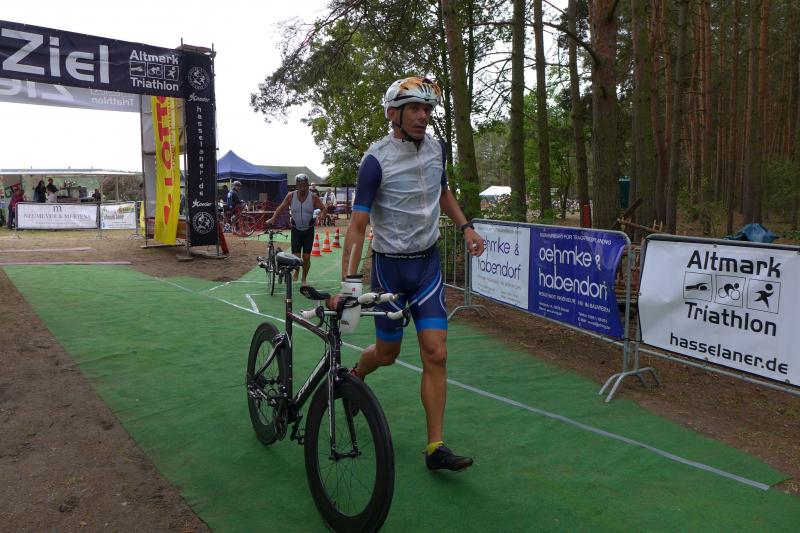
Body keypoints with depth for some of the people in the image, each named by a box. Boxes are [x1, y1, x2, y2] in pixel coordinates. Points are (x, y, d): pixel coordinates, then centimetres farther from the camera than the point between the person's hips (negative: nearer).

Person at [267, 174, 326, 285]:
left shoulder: (313, 197, -9)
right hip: (296, 230, 0)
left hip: (309, 230, 0)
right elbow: (281, 208, 3)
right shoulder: (291, 196, -6)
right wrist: (273, 218, -9)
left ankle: (304, 279, 19)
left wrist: (320, 216, -23)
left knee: (306, 257, 0)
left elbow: (323, 209, -3)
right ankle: (296, 271, 28)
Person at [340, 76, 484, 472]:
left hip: (428, 263, 4)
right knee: (387, 353, 10)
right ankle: (355, 376, 48)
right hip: (390, 265, -4)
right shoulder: (377, 160, -16)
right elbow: (358, 225, -19)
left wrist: (466, 227, 6)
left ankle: (435, 448, 4)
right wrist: (347, 284, -28)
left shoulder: (435, 148, 2)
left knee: (436, 353, -4)